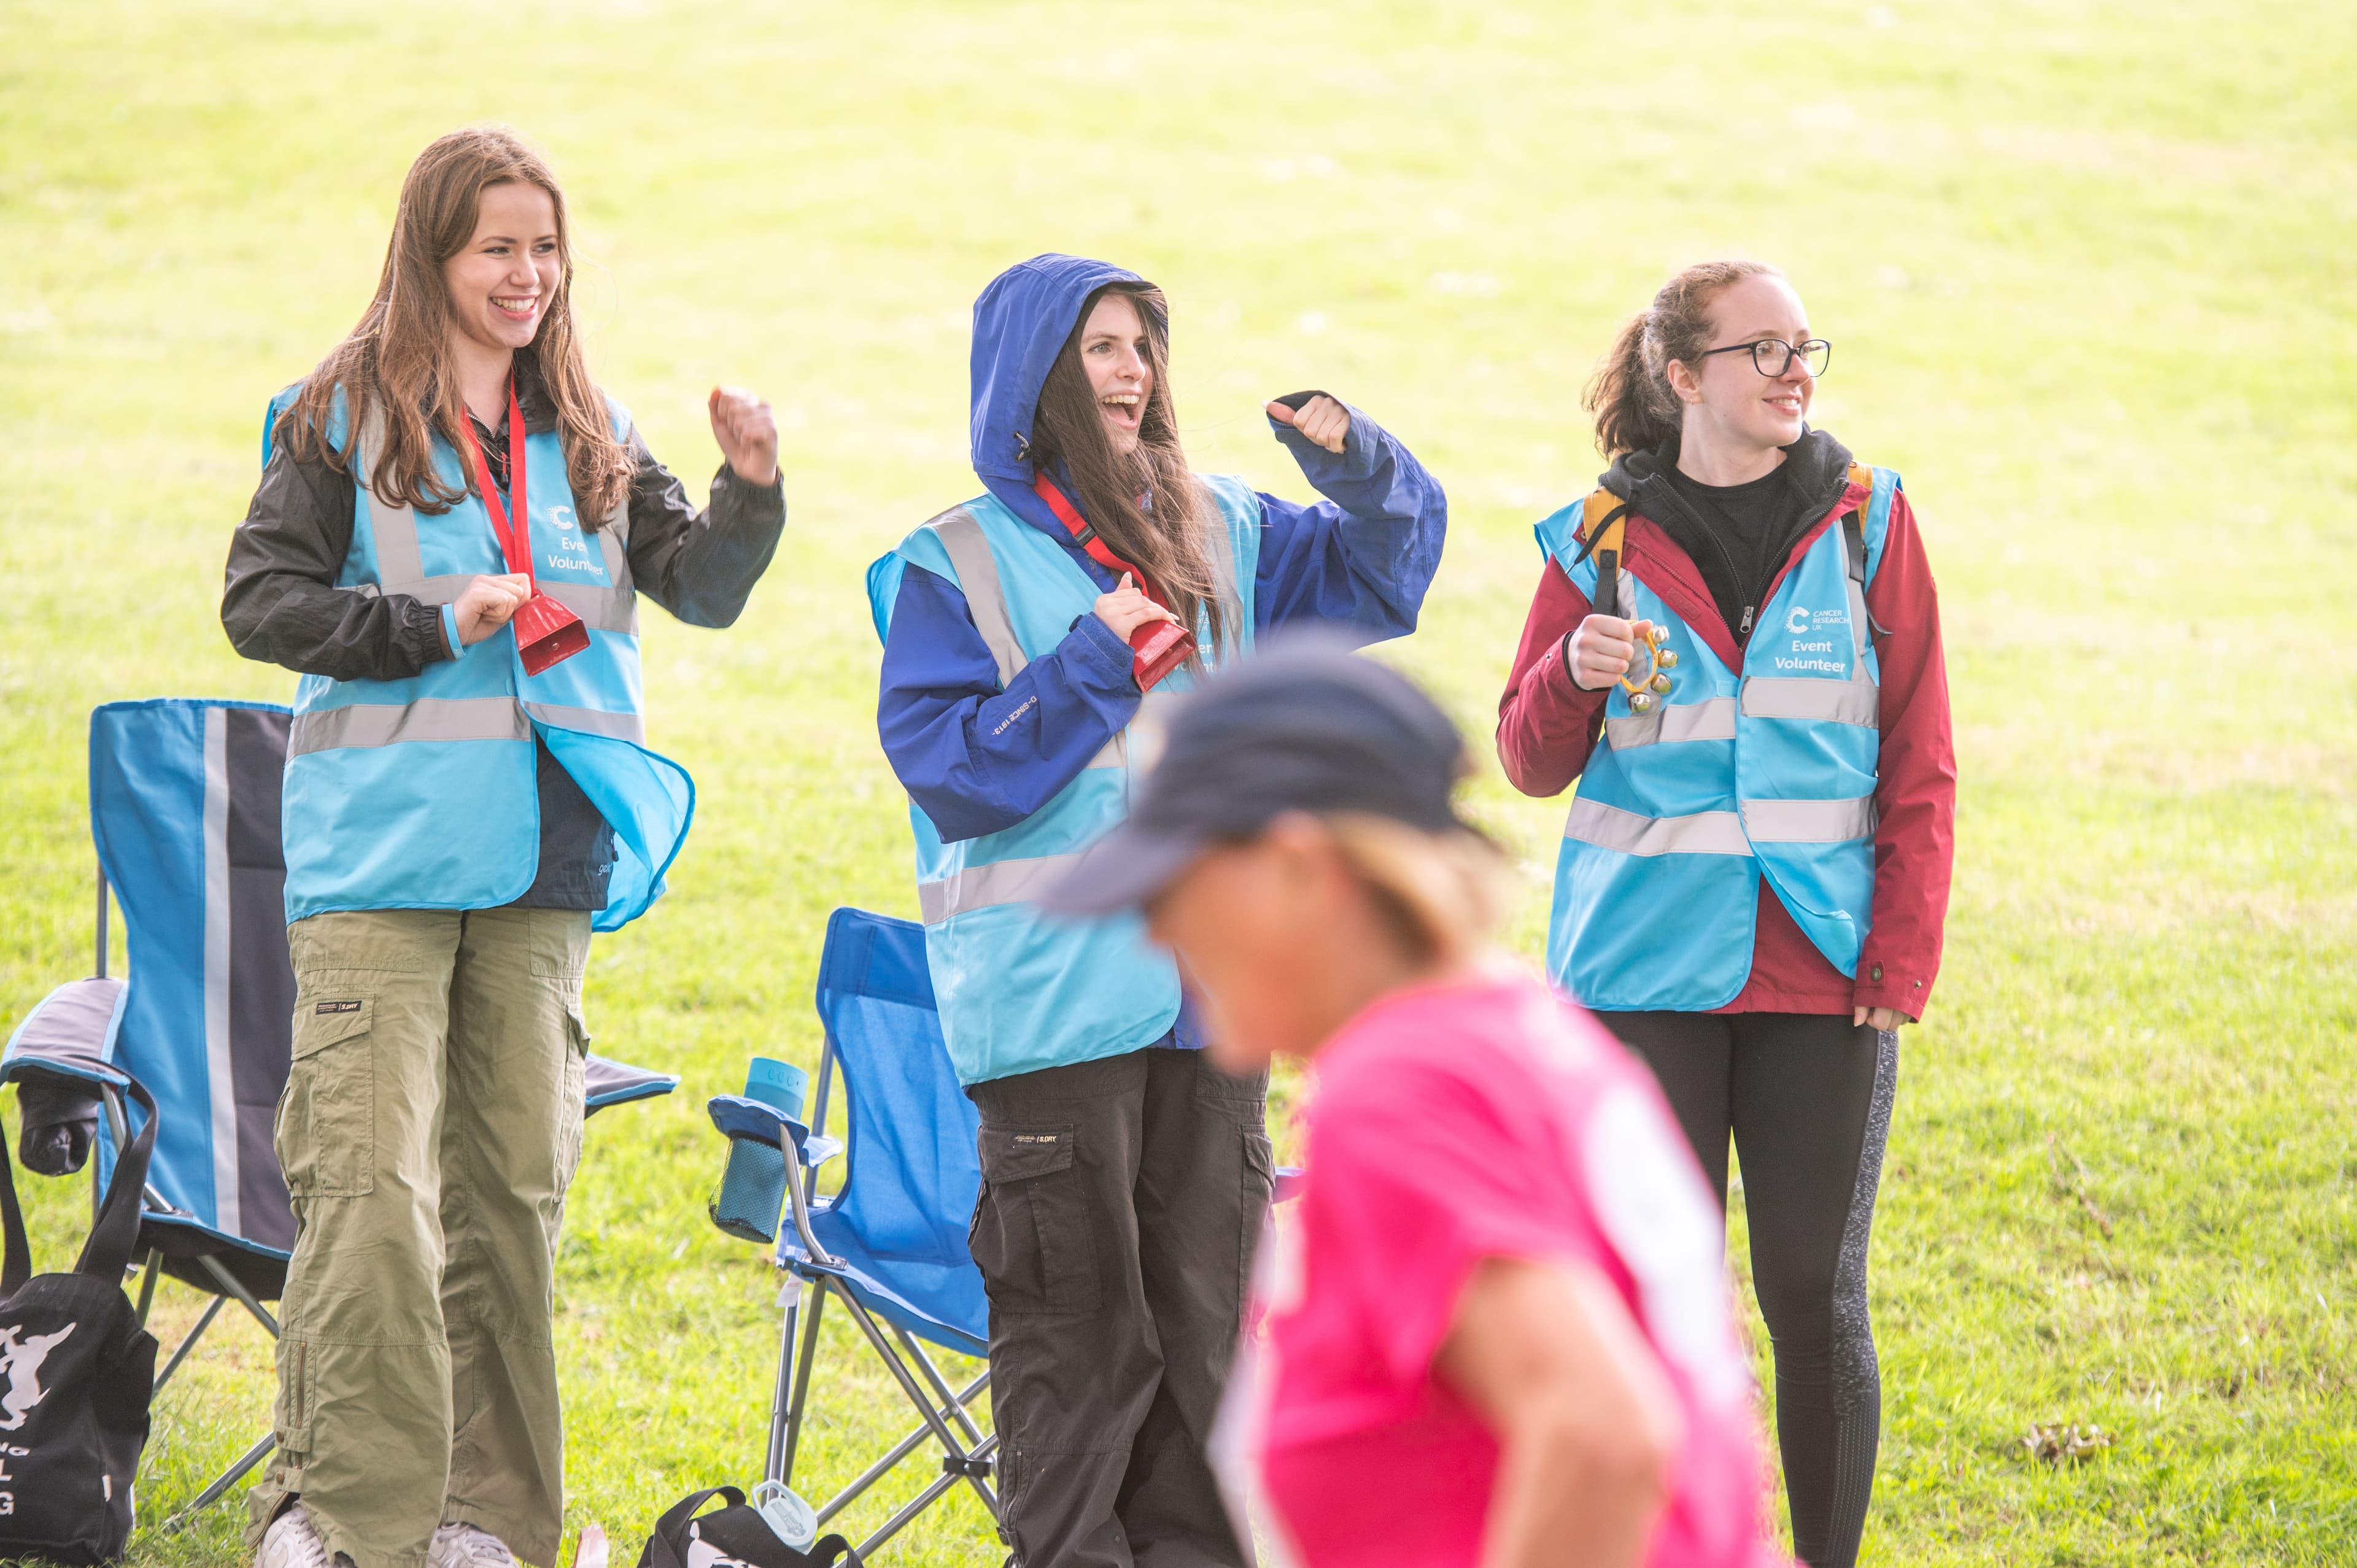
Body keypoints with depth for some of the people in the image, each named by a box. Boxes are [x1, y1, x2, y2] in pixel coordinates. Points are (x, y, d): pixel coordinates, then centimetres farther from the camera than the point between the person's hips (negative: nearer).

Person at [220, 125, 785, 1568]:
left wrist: (749, 488, -11)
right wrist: (437, 625, -13)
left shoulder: (590, 435, 13)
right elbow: (261, 598, -3)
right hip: (379, 859, -5)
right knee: (373, 1183, -12)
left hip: (543, 865, 5)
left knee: (516, 1181, 9)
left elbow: (702, 587, 8)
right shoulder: (345, 418, 0)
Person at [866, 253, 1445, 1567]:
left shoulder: (1216, 534, 10)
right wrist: (1091, 663, -16)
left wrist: (1358, 463, -2)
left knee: (1207, 1300, 9)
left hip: (1211, 989, 5)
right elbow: (949, 769, -11)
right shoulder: (957, 567, -4)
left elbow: (1387, 566, 17)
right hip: (1053, 999, -5)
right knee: (1077, 1321, -2)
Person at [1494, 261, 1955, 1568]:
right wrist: (1574, 675, -15)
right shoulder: (1602, 542, 2)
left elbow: (1919, 766, 4)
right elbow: (1531, 765, 7)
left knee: (1815, 1290, 2)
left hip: (1824, 971, 0)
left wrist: (1902, 958, -5)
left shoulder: (1865, 524, 3)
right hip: (1646, 970, 0)